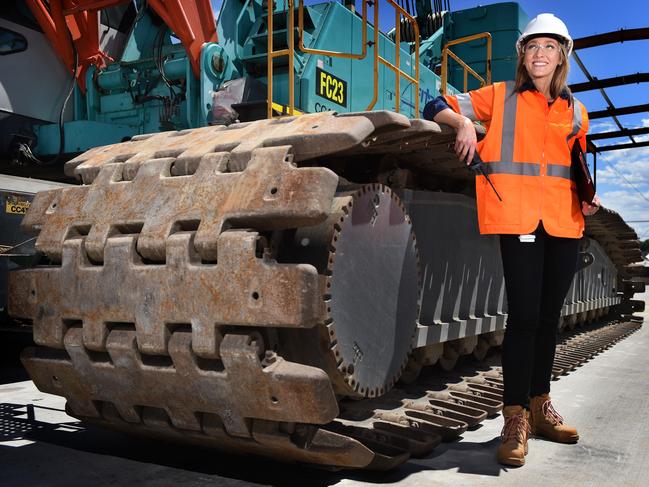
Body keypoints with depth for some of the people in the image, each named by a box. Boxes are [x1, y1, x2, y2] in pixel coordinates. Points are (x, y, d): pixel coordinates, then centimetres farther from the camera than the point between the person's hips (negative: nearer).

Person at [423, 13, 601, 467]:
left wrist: (587, 198, 5)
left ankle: (540, 405, 23)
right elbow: (437, 107, 6)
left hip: (565, 222, 5)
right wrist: (464, 123, -16)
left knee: (549, 317, 10)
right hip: (519, 216, -4)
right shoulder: (501, 97, 7)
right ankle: (516, 418, -2)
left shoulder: (575, 111, 18)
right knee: (524, 316, -10)